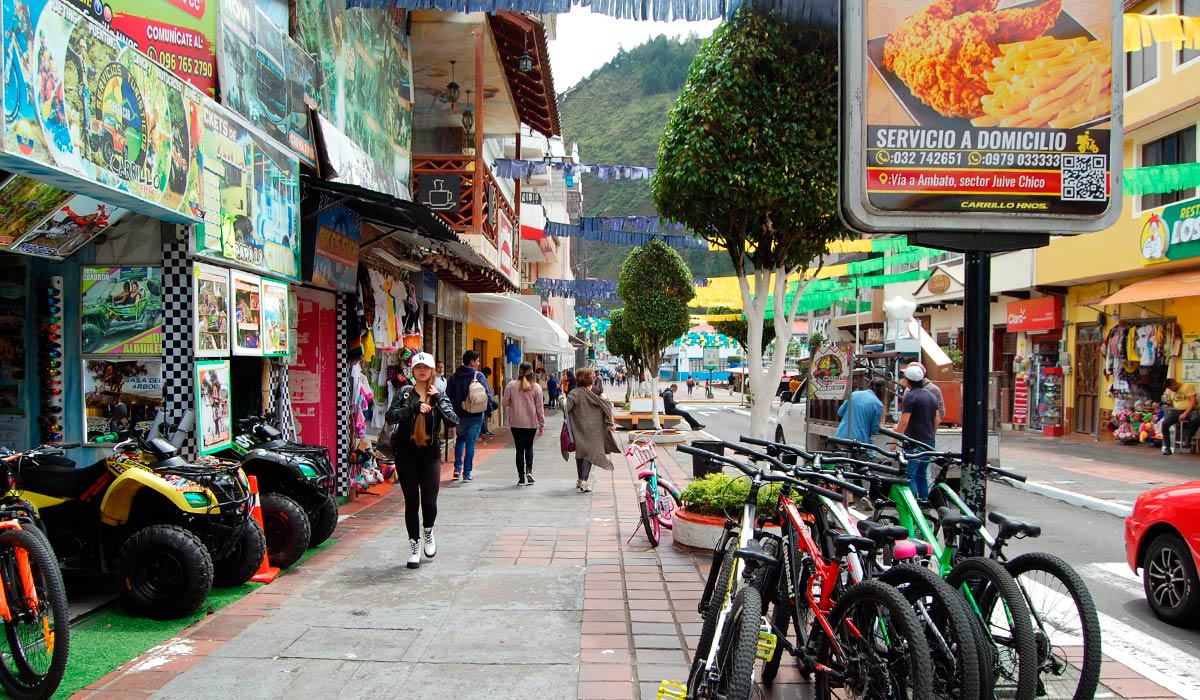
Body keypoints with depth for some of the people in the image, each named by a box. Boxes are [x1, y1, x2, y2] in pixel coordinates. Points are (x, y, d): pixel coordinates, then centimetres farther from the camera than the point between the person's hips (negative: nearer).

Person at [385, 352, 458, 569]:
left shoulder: (439, 395, 4)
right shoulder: (404, 393, 2)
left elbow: (453, 421, -11)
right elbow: (390, 416, -14)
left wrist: (438, 399, -14)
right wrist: (415, 407, -22)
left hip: (430, 455, 1)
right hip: (406, 455, 0)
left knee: (430, 502, -4)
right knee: (412, 502, 4)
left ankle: (428, 532, 28)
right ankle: (414, 547, 19)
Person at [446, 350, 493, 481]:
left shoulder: (454, 376, 0)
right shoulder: (479, 376, -9)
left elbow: (448, 396, 1)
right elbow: (488, 395, -10)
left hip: (459, 415, 3)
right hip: (476, 416, -3)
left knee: (460, 439, 23)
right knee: (470, 443, 6)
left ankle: (458, 467, 10)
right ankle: (467, 473, 5)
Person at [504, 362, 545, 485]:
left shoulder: (511, 385, -7)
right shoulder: (536, 387, -6)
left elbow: (506, 402, 0)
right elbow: (539, 408, -3)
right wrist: (542, 424, 3)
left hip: (516, 424, -1)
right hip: (532, 423, 1)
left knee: (520, 449, 6)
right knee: (529, 447, 19)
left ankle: (521, 477, 7)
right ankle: (529, 470, -1)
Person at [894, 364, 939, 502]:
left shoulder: (911, 396, -14)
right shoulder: (931, 395, 11)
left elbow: (904, 422, -18)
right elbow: (937, 420, 17)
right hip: (929, 442, 8)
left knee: (909, 476, -5)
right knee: (922, 475, 17)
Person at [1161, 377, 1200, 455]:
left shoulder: (1188, 386, -2)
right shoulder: (1169, 390, 13)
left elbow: (1193, 401, -10)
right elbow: (1169, 402, 22)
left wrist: (1185, 413, -18)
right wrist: (1166, 397, 2)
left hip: (1189, 410, -3)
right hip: (1176, 411, 4)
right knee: (1165, 423, -25)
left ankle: (1188, 437, -14)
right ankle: (1167, 447, -22)